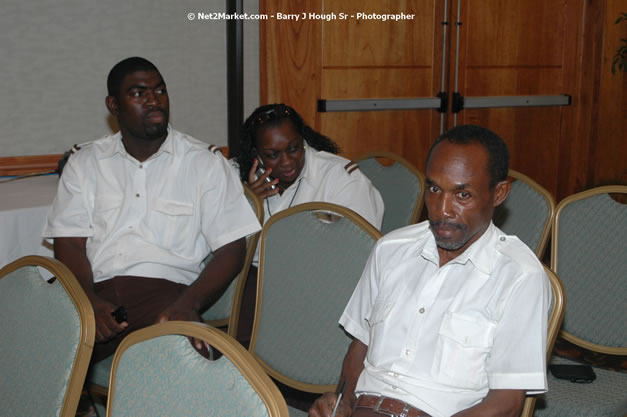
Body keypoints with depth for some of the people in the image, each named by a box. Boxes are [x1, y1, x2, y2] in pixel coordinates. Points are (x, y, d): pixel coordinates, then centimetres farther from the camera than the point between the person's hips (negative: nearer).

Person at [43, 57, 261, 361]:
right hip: (97, 292, 2)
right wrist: (90, 301, -12)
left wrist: (188, 303, -14)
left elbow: (231, 248, 4)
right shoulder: (85, 162, 17)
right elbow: (69, 244, 9)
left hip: (166, 290, -2)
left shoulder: (205, 163, 10)